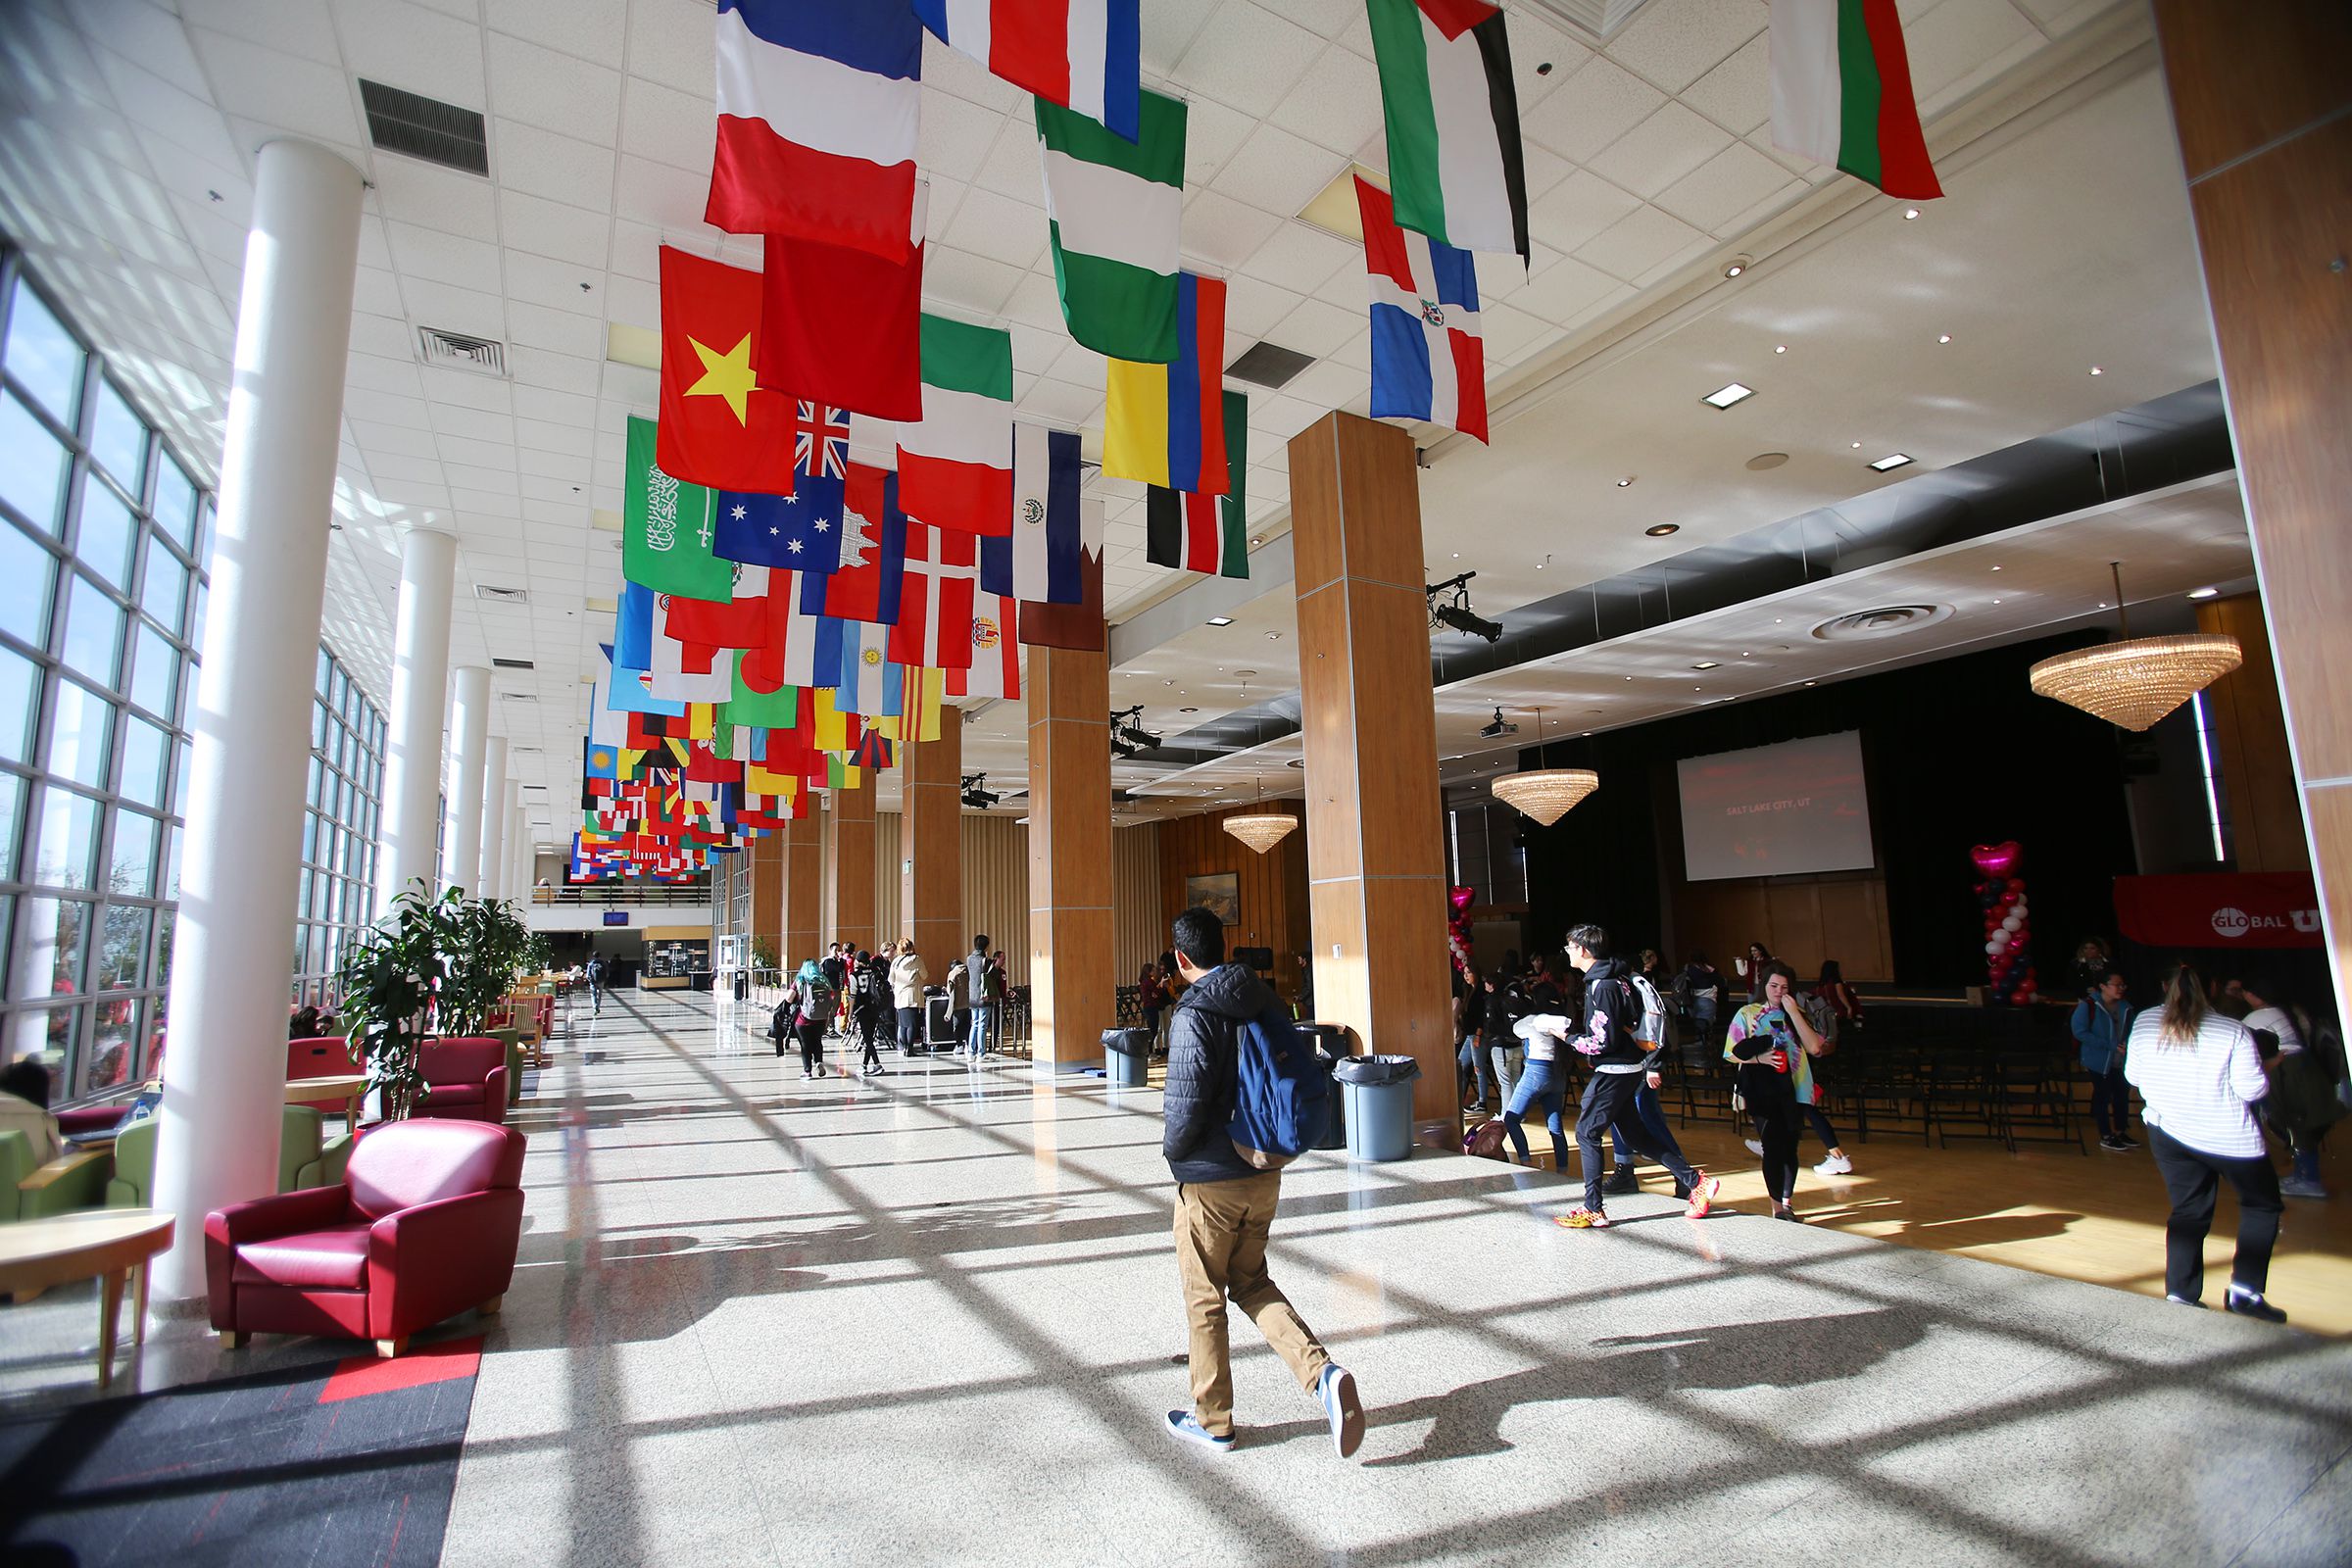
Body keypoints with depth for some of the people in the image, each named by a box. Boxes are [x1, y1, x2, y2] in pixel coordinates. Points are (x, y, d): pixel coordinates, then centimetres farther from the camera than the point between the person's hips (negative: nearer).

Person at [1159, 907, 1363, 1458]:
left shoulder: (1194, 1014, -20)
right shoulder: (1264, 1000, 1)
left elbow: (1187, 1106, -25)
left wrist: (1172, 1148, -6)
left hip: (1210, 1181, -7)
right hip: (1265, 1173, 7)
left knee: (1203, 1299, 12)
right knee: (1252, 1283, 22)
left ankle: (1212, 1420, 27)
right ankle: (1324, 1374, 4)